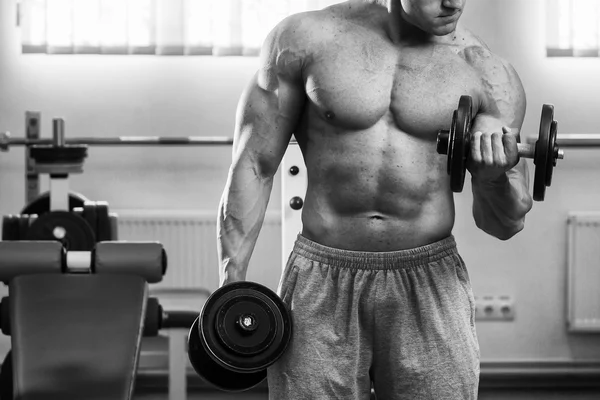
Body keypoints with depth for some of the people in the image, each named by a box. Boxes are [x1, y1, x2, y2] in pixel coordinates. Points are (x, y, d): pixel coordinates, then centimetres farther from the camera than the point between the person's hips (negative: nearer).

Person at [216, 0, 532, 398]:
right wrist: (231, 287, -4)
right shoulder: (306, 37, -2)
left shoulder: (488, 73, -1)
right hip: (321, 286, 0)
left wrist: (498, 172, -19)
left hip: (429, 289, 1)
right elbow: (254, 165, 1)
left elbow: (503, 223, 3)